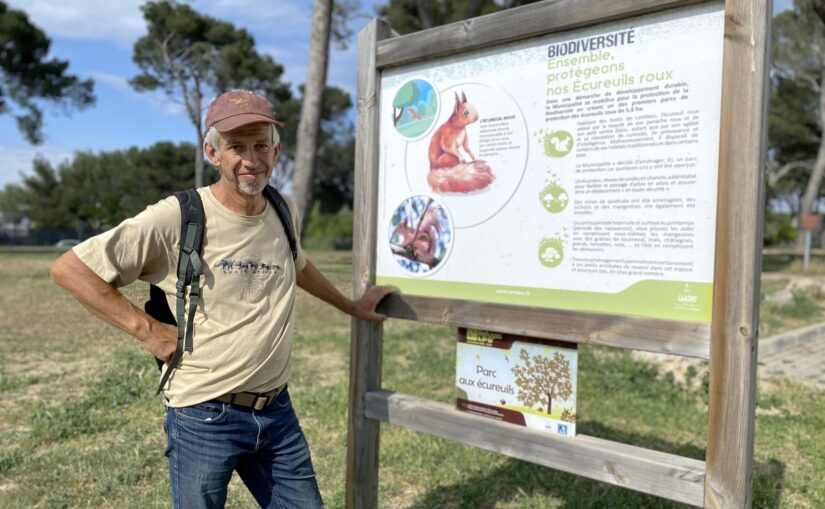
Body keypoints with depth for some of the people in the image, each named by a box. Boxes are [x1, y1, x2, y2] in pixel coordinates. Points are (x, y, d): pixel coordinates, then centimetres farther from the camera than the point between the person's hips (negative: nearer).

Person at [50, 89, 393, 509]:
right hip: (205, 417, -5)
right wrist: (147, 330, -13)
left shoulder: (285, 215, 3)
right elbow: (70, 268, -11)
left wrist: (351, 306, 27)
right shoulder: (178, 218, -15)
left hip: (278, 412, 5)